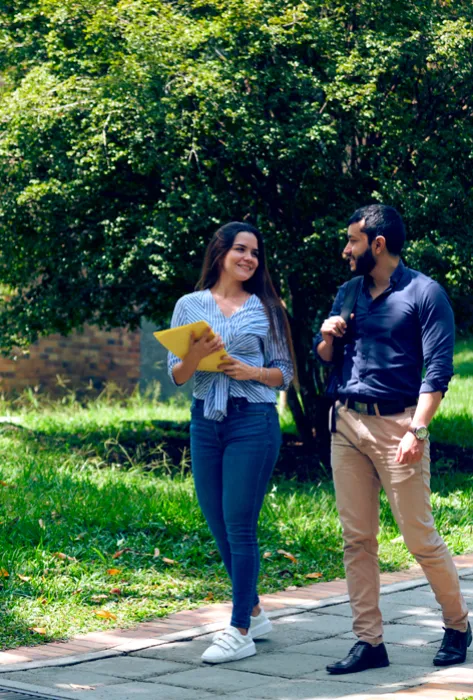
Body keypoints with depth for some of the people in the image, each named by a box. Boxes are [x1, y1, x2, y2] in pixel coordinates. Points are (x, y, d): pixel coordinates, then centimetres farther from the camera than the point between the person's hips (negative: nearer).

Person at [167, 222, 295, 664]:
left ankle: (241, 632, -1)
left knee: (239, 524, -6)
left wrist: (250, 371, -13)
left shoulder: (264, 308, 3)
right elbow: (176, 375, 6)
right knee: (217, 524, 9)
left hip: (253, 421, -4)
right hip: (205, 422, 4)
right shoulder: (190, 306, 8)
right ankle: (253, 612, 28)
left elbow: (284, 374, 6)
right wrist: (196, 354, -14)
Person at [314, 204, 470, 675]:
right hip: (346, 423, 6)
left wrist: (417, 429, -19)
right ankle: (368, 641, 8)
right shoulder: (349, 294, 16)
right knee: (356, 538, 4)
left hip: (396, 424, -6)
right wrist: (327, 337, 2)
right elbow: (324, 356, 25)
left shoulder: (423, 293, -3)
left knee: (420, 537, -3)